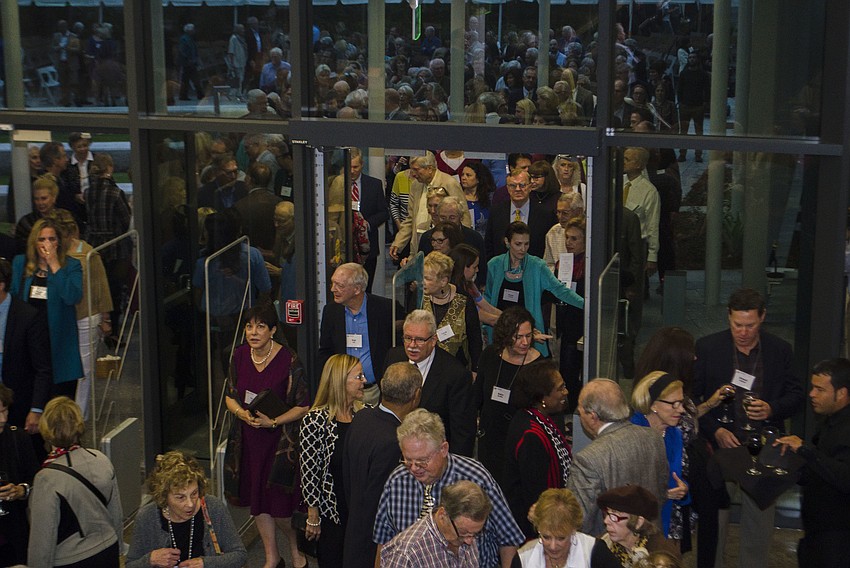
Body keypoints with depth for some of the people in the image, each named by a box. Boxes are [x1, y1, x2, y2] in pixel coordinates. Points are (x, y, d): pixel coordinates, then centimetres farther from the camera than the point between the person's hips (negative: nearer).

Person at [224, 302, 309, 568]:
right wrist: (241, 412, -11)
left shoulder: (288, 360, -16)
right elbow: (230, 396, 10)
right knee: (257, 500, 12)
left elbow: (303, 406, -11)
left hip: (281, 439, -5)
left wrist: (273, 421, -21)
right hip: (250, 439, 5)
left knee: (279, 503, -5)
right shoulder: (240, 355, -2)